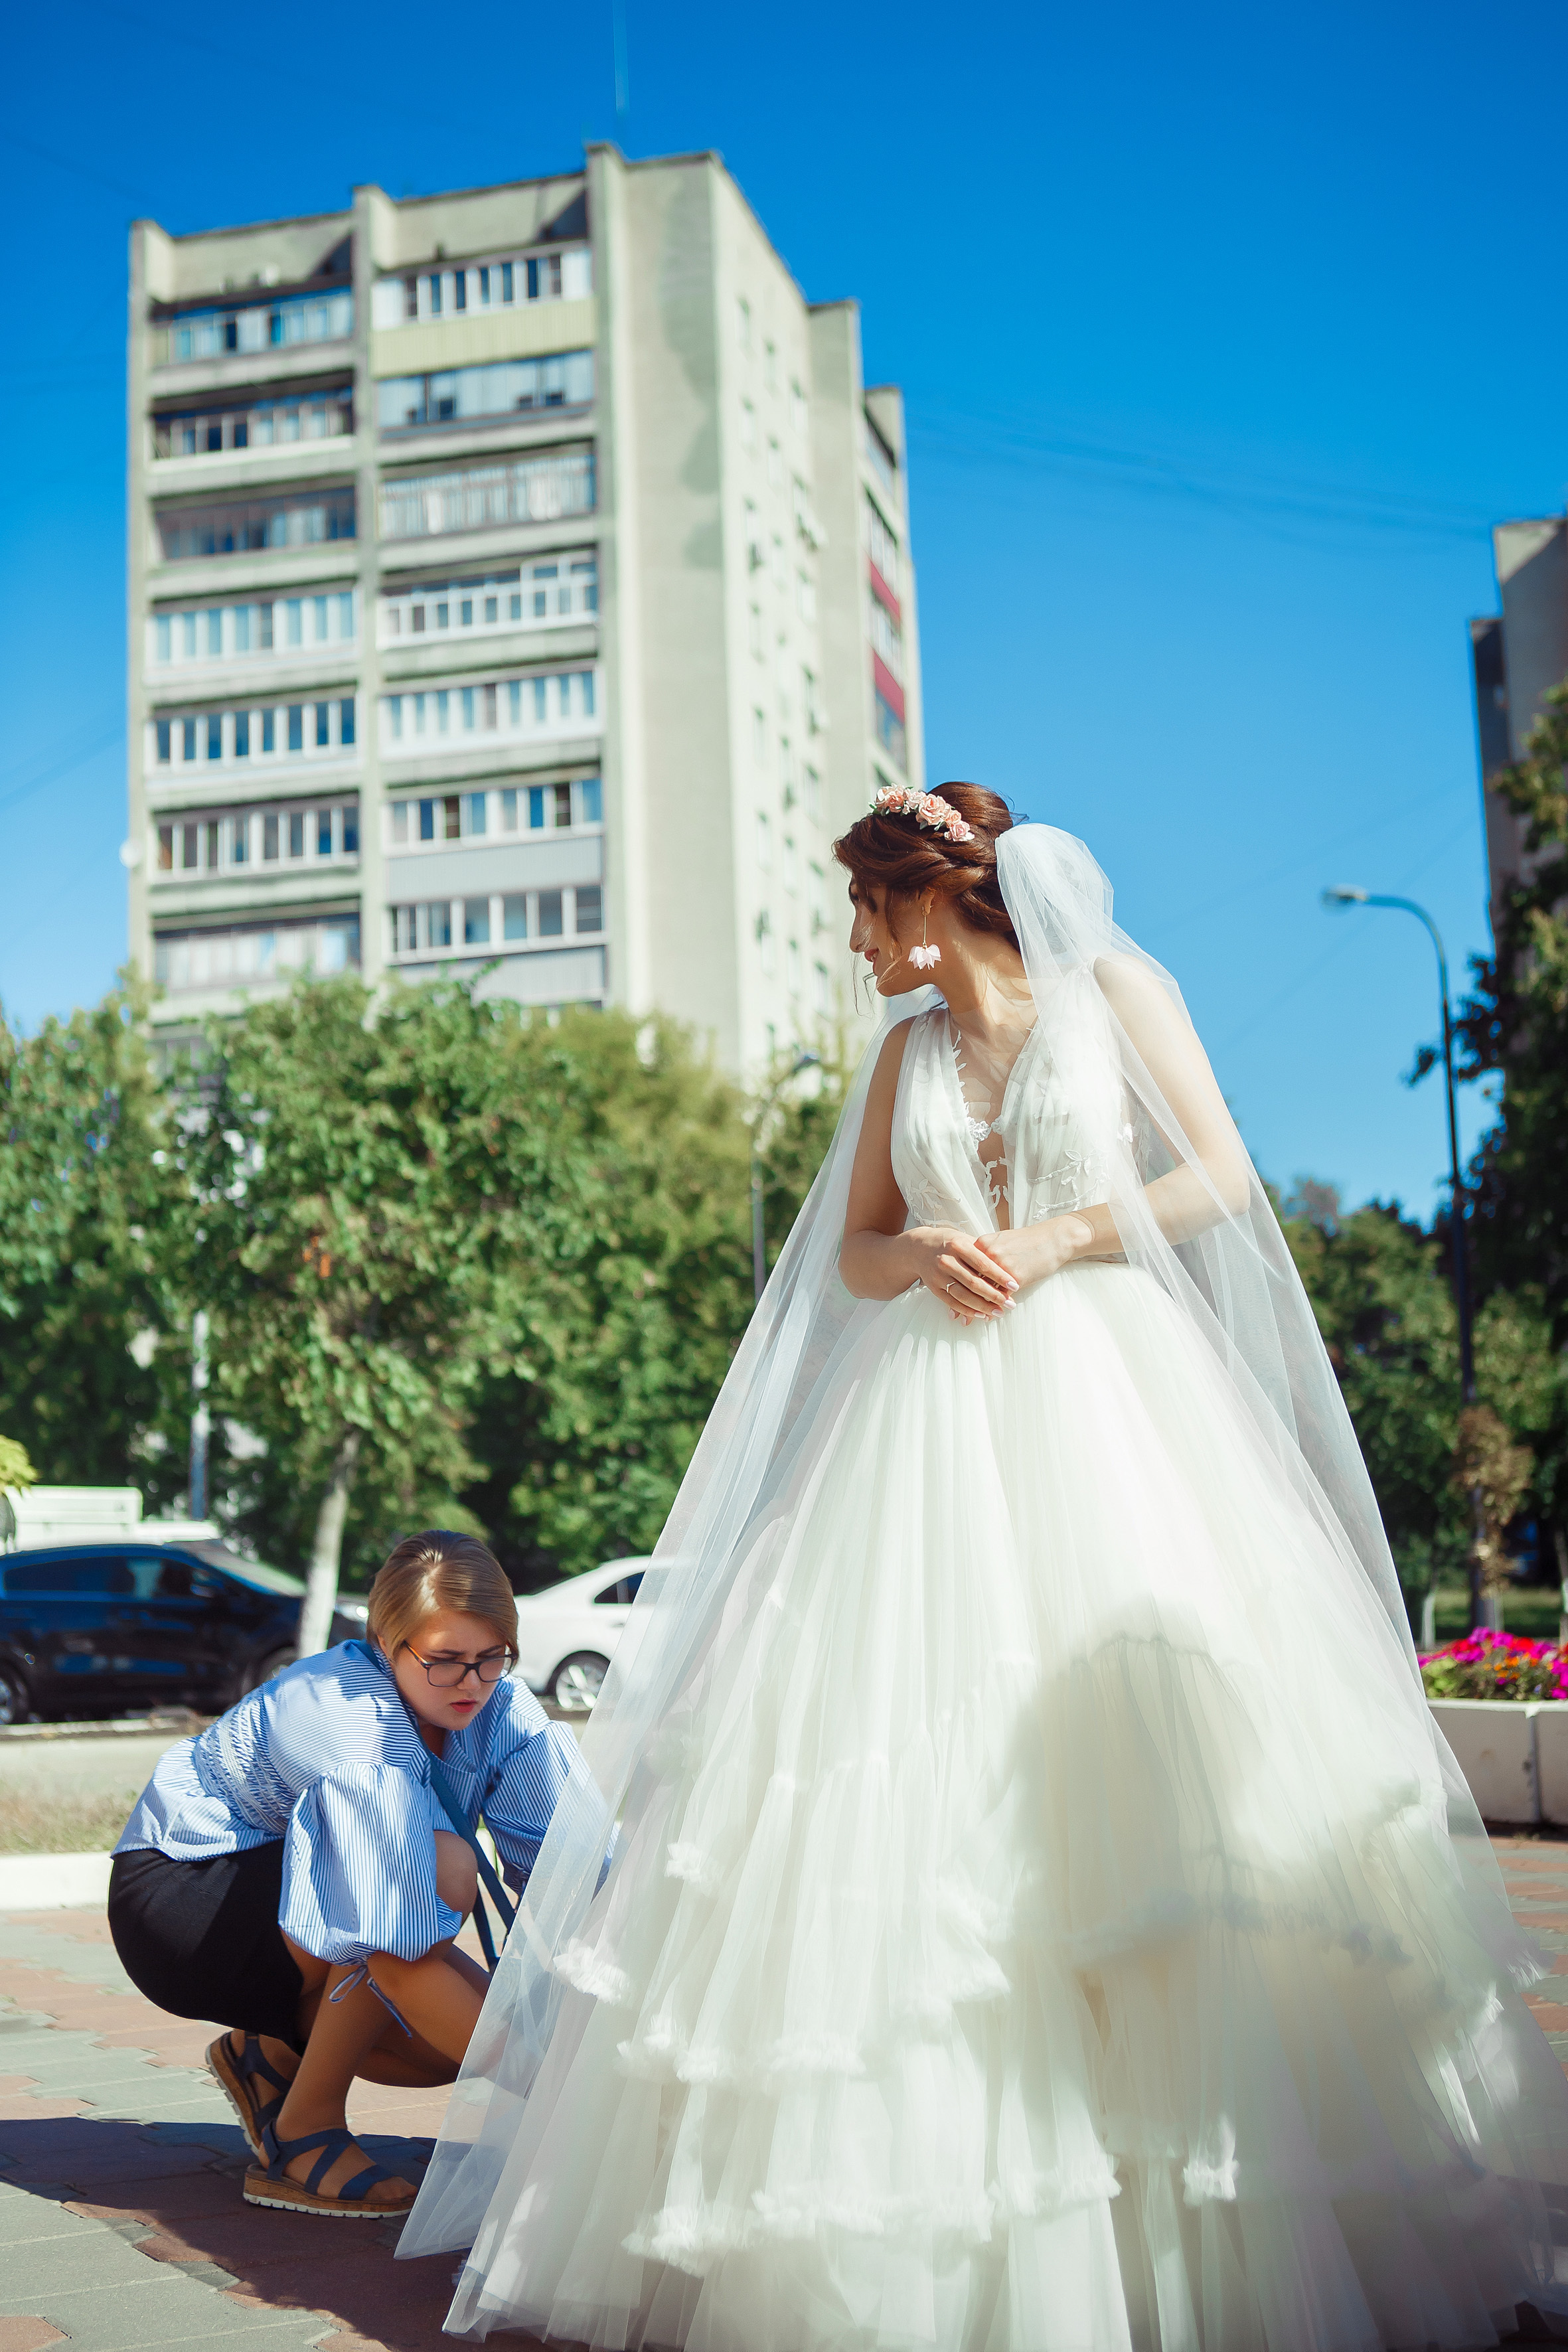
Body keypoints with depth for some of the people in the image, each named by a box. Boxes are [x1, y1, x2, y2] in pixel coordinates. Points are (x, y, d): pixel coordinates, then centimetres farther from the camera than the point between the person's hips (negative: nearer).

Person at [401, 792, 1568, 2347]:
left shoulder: (1111, 988, 8)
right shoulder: (907, 1048, 18)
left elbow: (1219, 1178, 2)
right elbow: (850, 1252, 17)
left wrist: (1054, 1242, -8)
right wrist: (921, 1255, -5)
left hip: (1110, 1395, -3)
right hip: (934, 1423, 4)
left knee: (1140, 1784, -12)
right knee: (921, 1783, -6)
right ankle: (936, 2217, 0)